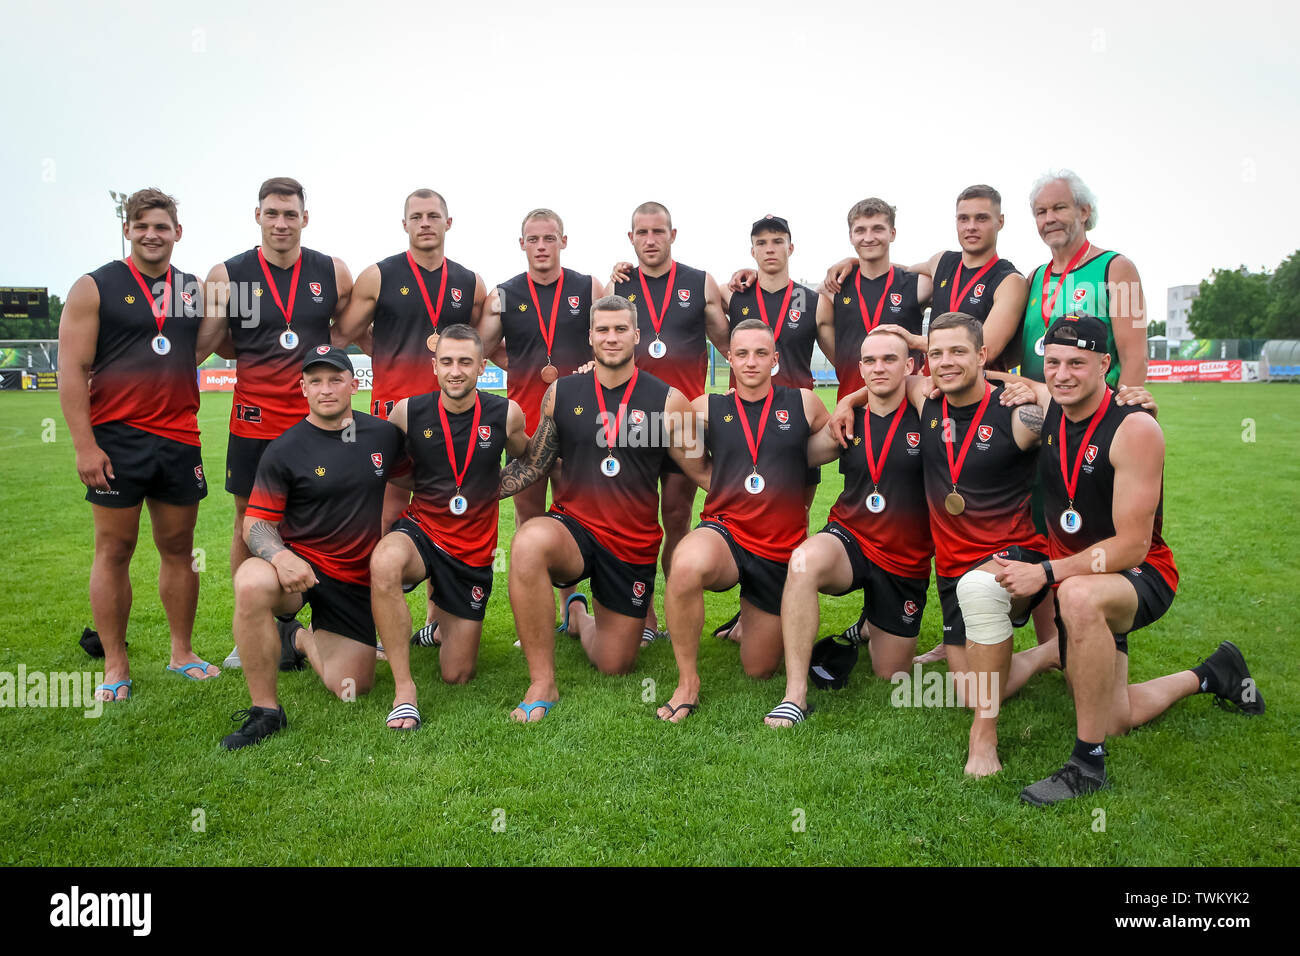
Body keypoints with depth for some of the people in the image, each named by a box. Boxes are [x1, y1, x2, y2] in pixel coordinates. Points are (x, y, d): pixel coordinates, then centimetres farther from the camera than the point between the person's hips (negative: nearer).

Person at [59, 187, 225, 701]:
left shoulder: (195, 290, 12)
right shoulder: (94, 288, -1)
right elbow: (72, 370, -5)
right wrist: (85, 445, -13)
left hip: (180, 437, 4)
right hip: (116, 440, -4)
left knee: (178, 547, 9)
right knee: (114, 549, 2)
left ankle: (182, 652, 21)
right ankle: (115, 666, 12)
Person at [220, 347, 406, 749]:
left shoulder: (384, 434, 2)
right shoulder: (284, 450, -8)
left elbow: (402, 477, 22)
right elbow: (256, 521, -9)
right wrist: (280, 555, -29)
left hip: (359, 579, 3)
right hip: (301, 566, -3)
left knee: (351, 689, -2)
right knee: (251, 583, -38)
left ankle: (299, 638, 31)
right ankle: (266, 710, -20)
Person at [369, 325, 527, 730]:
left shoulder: (506, 414, -8)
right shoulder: (407, 412, -9)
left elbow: (527, 461, 14)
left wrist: (489, 489, 3)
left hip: (473, 549, 1)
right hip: (420, 530, -1)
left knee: (456, 675, 5)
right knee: (384, 564, -40)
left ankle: (446, 621, 42)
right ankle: (404, 688, -25)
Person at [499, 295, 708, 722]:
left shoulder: (667, 400, -3)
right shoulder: (561, 393, 2)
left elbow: (704, 471, 1)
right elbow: (532, 465, 8)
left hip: (634, 543, 1)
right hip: (572, 527, 0)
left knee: (615, 666, 8)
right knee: (528, 543, -38)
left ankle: (580, 616, 45)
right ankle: (542, 683, -22)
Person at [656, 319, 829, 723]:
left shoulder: (803, 403, 3)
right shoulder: (708, 408, 3)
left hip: (782, 549, 1)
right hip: (725, 531, -1)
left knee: (759, 670, 10)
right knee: (687, 566, -40)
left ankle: (752, 622, 46)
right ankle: (687, 684, -19)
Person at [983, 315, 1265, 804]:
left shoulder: (1135, 428, -22)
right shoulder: (1045, 404, -5)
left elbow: (1131, 546, -25)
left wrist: (1045, 573, -31)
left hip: (1140, 575, -6)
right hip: (1073, 575, 6)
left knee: (1079, 596, -42)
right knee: (1115, 719, 8)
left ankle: (1087, 764, -28)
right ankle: (1210, 675, 39)